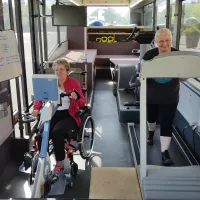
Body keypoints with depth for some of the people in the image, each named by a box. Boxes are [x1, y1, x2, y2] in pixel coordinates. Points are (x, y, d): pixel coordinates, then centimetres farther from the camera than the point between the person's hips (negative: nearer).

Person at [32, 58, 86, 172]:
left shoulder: (74, 83, -3)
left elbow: (83, 103, -8)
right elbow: (40, 97, 6)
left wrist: (76, 98, -31)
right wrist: (36, 109, -15)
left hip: (69, 115, -3)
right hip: (53, 113, 3)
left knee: (56, 132, -31)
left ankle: (59, 163, -11)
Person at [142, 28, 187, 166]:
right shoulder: (149, 55, -11)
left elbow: (184, 77, -5)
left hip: (170, 98, -1)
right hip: (151, 96, 1)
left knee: (167, 123, -2)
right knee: (151, 117, 24)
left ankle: (165, 152, 7)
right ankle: (151, 133, 55)